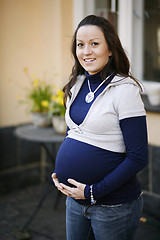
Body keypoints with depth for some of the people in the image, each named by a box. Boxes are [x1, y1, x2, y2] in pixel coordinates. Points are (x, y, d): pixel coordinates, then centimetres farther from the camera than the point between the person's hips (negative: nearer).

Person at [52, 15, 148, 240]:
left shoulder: (125, 90, -17)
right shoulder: (77, 85, 3)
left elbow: (138, 157, -19)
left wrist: (94, 191, -18)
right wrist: (59, 173, 3)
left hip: (114, 206, -6)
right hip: (75, 200, 6)